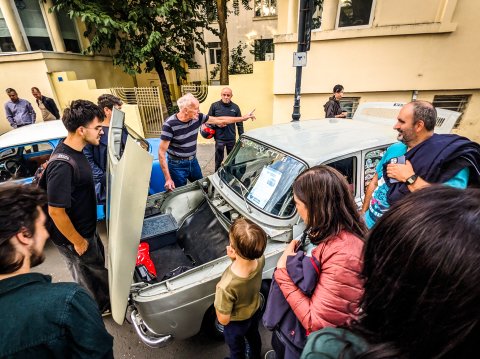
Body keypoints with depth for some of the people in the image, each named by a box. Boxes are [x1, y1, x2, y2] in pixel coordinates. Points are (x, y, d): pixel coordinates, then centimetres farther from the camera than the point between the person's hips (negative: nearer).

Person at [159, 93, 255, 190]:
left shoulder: (197, 118, -9)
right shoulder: (170, 125, -23)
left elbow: (219, 120, 1)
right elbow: (161, 152, -21)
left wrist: (243, 118, 3)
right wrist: (168, 178, -25)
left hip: (193, 161, 6)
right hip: (177, 165, -5)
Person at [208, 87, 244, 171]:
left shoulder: (235, 107, 3)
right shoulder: (214, 106, -2)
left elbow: (239, 124, 6)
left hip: (231, 138, 2)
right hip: (219, 138, -2)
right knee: (219, 159, 7)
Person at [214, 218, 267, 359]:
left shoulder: (226, 285, -46)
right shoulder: (260, 259, -32)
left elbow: (223, 320, -27)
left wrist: (218, 293, -14)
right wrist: (235, 258, -26)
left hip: (236, 323, -5)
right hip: (255, 311, 5)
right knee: (254, 336, 38)